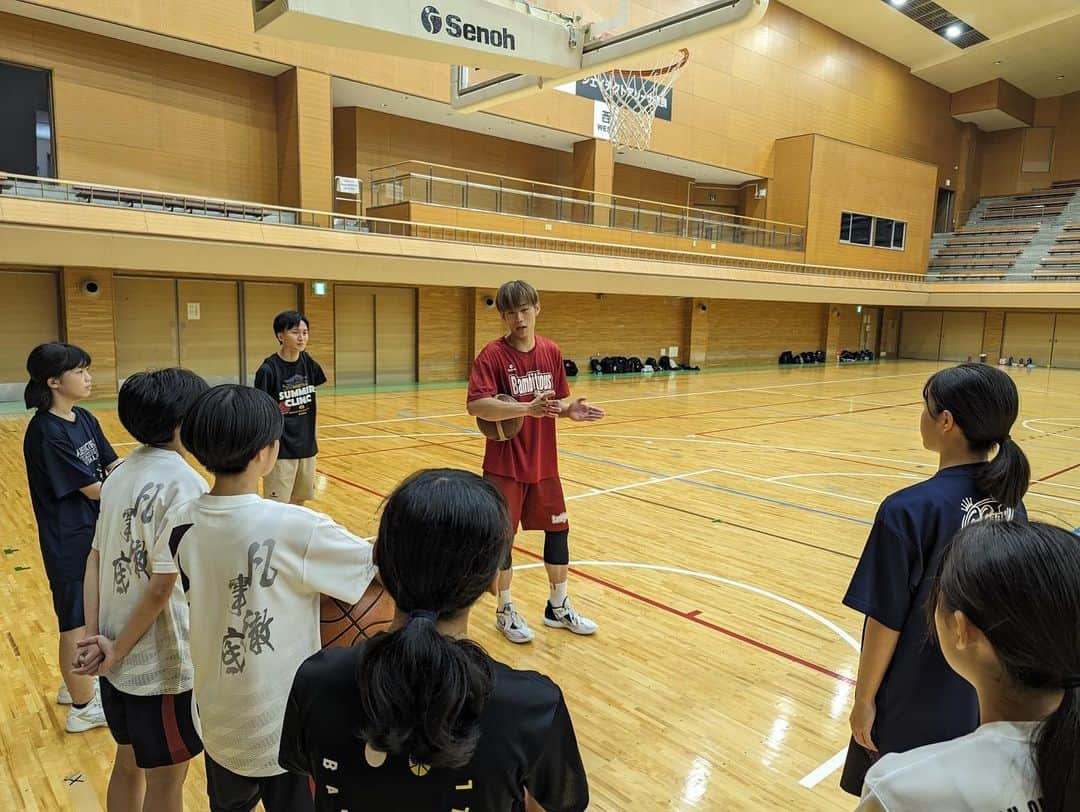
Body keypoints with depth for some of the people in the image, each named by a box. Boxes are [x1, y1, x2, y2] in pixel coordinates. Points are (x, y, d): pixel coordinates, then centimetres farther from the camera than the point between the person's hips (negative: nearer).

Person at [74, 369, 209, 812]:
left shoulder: (122, 473, 2)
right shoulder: (184, 482, -23)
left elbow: (95, 560, 2)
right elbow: (162, 584, -23)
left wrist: (95, 636, 0)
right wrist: (118, 650, -11)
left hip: (119, 657, 8)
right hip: (162, 663, -7)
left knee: (128, 762, 25)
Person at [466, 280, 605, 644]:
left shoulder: (551, 351, 1)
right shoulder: (493, 354, -14)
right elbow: (476, 405, -26)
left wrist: (571, 409, -12)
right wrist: (528, 408, -35)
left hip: (544, 462, 5)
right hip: (505, 466, -5)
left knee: (557, 529, 13)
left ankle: (558, 606, 33)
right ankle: (505, 610, 27)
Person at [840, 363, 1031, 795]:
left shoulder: (909, 511, -26)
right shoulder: (1009, 502, -6)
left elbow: (886, 621, -20)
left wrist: (864, 699, -7)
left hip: (913, 709, -6)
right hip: (982, 701, 6)